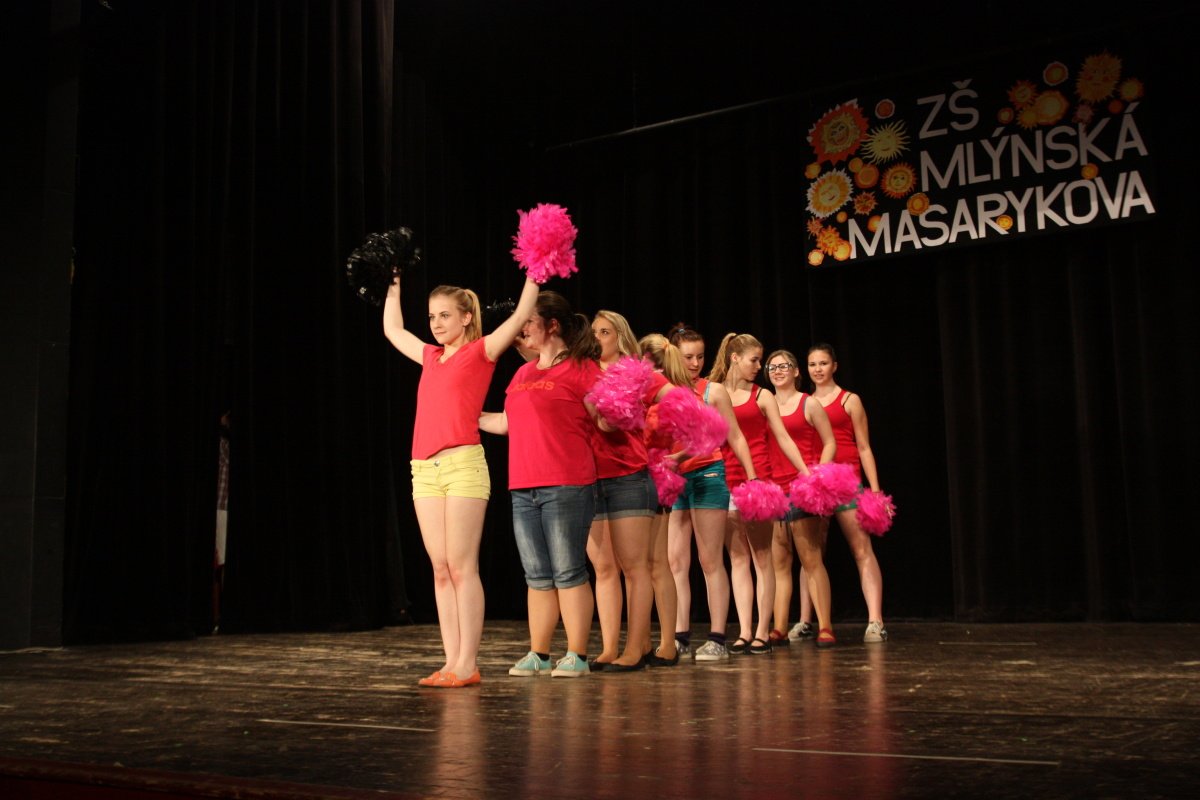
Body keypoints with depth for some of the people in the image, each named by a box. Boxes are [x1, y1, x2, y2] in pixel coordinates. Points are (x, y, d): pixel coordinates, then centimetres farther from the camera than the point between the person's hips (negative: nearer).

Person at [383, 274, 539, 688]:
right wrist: (394, 286, 39)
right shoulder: (431, 357, 21)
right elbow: (393, 330, 35)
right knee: (440, 570, 3)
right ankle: (452, 662, 5)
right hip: (424, 470, 6)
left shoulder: (480, 351, 4)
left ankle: (467, 664, -6)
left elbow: (521, 315, -2)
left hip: (463, 464, -6)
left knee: (462, 567, -8)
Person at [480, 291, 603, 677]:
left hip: (566, 488, -7)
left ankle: (576, 655, 6)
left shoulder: (581, 368, -4)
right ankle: (538, 654, 18)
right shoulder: (523, 374, 19)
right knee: (537, 576, 11)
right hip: (524, 489, 7)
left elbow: (604, 421, -7)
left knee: (568, 572, -2)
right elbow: (506, 423, 24)